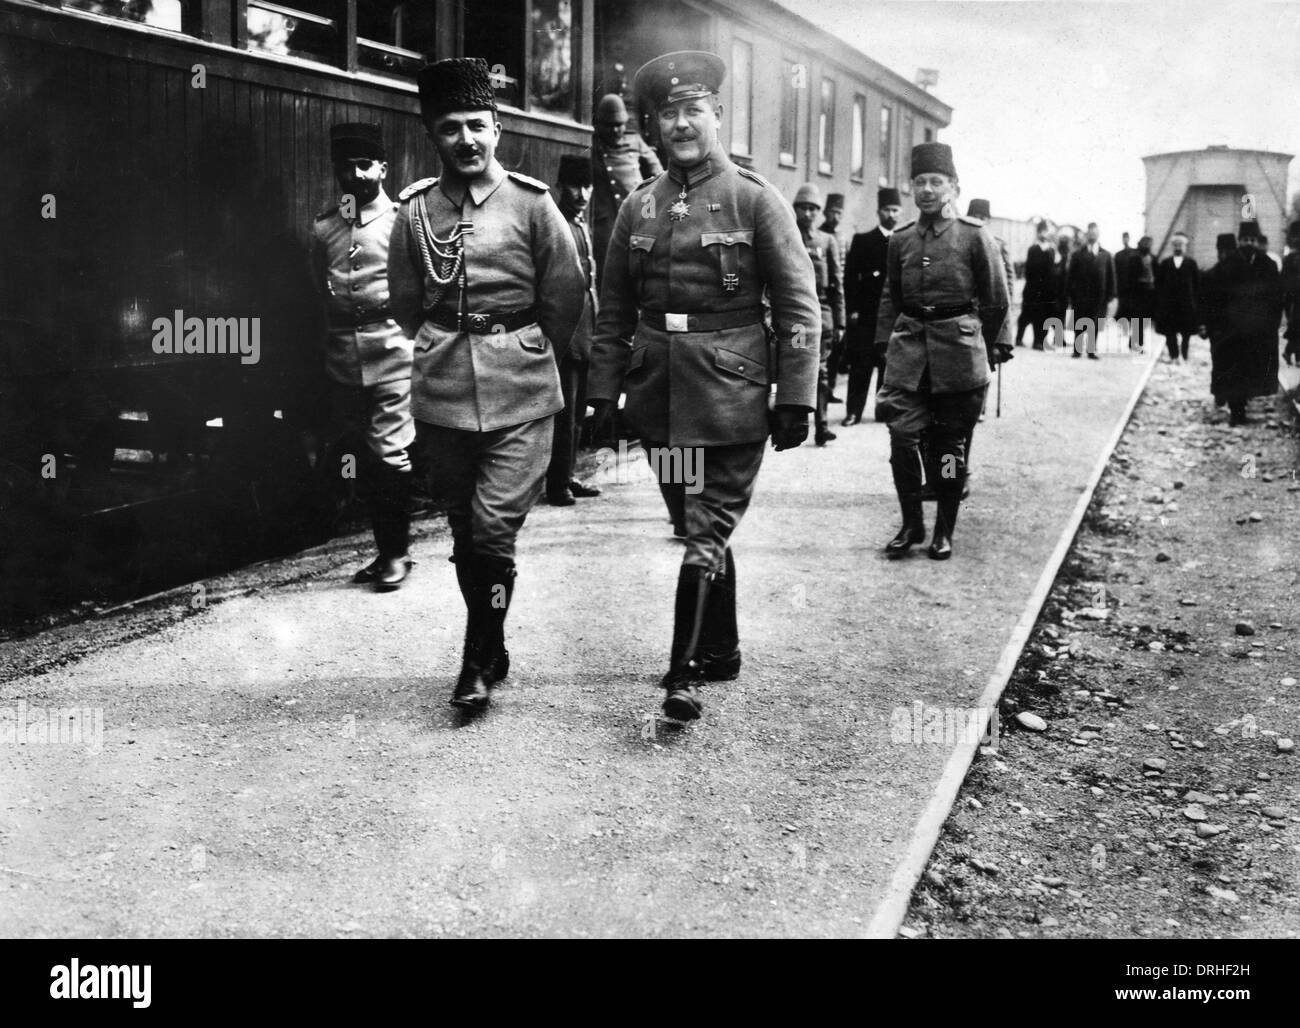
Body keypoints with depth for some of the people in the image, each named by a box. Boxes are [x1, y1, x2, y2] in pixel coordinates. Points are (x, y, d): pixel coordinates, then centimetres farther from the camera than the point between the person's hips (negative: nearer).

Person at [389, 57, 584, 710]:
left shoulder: (532, 203, -3)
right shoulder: (415, 209, 3)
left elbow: (566, 299, 5)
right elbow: (404, 302, 14)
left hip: (520, 396, -3)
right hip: (441, 398, 3)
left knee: (494, 531, -8)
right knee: (464, 533, 11)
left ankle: (479, 661, 8)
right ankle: (493, 652, 27)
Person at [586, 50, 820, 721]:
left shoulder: (755, 200, -3)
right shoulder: (638, 207, 8)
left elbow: (799, 306, -5)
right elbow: (614, 310, 12)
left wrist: (796, 399, -10)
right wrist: (602, 392, 6)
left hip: (730, 390, -4)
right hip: (660, 390, 5)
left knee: (708, 530, -6)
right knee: (696, 525, 15)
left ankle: (685, 670, -2)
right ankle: (721, 651, 29)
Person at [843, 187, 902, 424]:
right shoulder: (862, 241, 6)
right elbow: (850, 277, 1)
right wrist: (852, 309, -7)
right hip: (865, 314, -1)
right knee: (860, 365, -1)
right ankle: (854, 411, 3)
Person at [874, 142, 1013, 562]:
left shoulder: (975, 236, -2)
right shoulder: (900, 239, 8)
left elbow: (997, 299, 3)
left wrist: (995, 348, 2)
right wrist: (885, 342, 9)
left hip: (958, 347, -2)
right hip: (908, 344, 3)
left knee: (950, 444, 4)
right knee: (902, 435, -8)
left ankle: (944, 531, 16)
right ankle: (911, 524, 7)